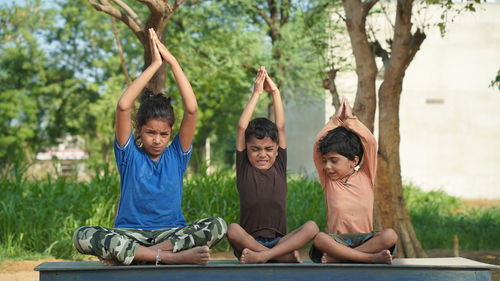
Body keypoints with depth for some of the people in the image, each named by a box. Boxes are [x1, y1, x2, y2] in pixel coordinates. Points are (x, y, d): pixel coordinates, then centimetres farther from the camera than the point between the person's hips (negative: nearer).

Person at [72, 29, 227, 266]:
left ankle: (127, 255, -31)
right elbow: (123, 106, -9)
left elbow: (191, 109, -5)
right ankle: (173, 256, -37)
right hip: (129, 233, -1)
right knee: (83, 236, -31)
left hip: (172, 233, 2)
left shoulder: (177, 155, 8)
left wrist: (172, 62, -6)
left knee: (218, 226, -27)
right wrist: (154, 65, -8)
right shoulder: (129, 154, 5)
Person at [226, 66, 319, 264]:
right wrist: (256, 93, -1)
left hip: (279, 240, 2)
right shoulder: (244, 169, 5)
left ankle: (262, 256, -35)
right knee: (232, 230, -34)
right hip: (248, 241, -2)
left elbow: (281, 127, 5)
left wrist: (275, 92, 3)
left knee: (312, 227, -25)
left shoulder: (279, 167, 10)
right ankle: (286, 256, -33)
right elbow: (241, 127, -2)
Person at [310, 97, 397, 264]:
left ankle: (336, 257, -32)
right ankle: (371, 258, -36)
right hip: (336, 239, -1)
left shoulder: (365, 178, 9)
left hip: (363, 238, 1)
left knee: (390, 236, -31)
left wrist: (350, 120, 8)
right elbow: (318, 146, 4)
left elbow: (370, 143, 0)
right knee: (319, 239, -35)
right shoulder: (328, 181, 10)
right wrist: (336, 120, 9)